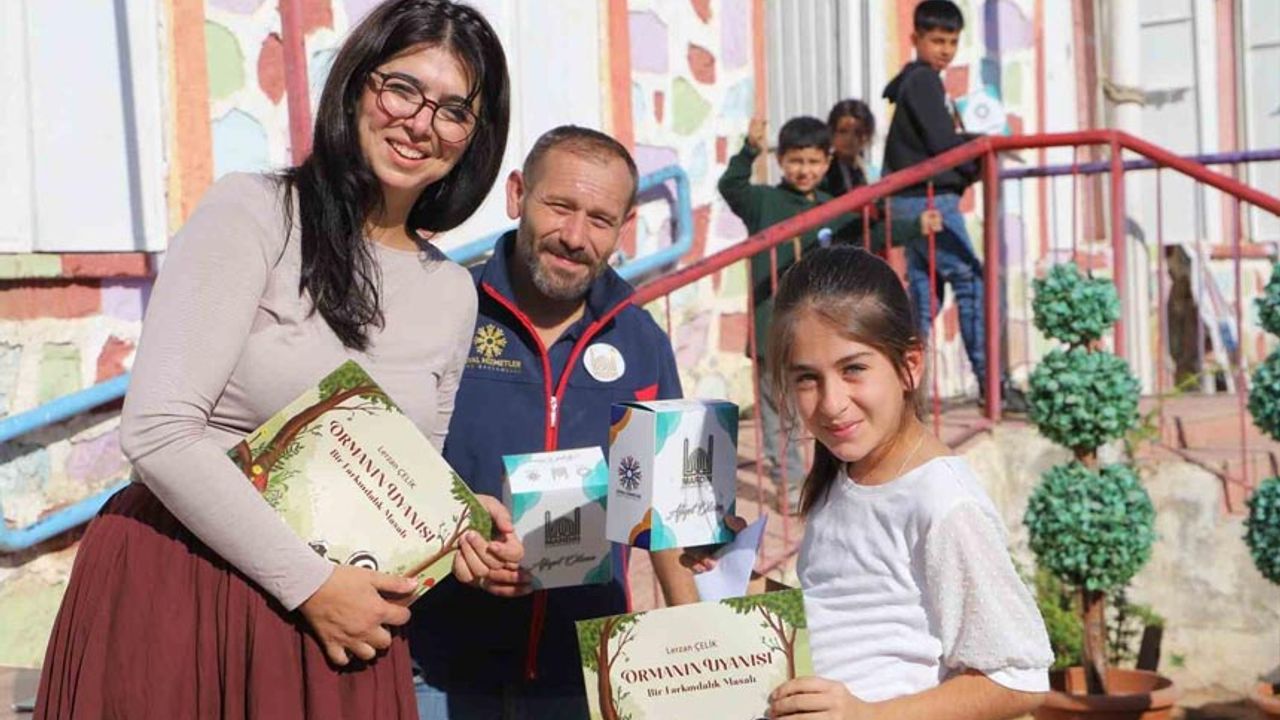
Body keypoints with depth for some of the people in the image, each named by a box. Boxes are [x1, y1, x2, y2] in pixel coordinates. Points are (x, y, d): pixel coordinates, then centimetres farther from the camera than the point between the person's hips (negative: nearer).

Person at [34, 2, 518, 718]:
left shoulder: (452, 292, 8)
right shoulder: (253, 212, -7)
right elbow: (158, 430, -16)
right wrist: (310, 582, -14)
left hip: (342, 615, 5)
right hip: (176, 594, -4)